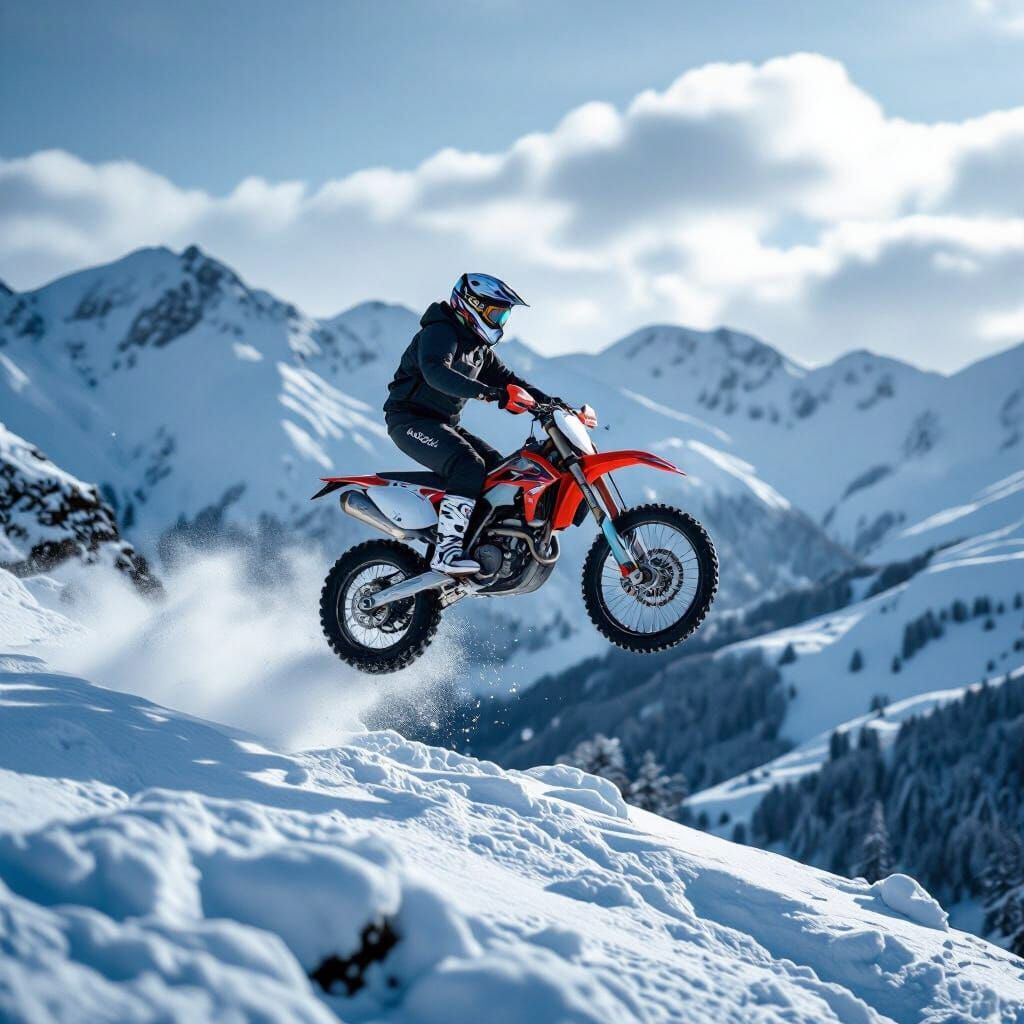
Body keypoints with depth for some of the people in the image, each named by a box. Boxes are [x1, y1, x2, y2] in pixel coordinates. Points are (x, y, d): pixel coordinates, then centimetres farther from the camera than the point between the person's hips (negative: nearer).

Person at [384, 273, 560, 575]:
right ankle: (448, 550, -37)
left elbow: (504, 378, 20)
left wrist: (545, 400, 3)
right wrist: (487, 392, -46)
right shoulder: (440, 332, -15)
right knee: (468, 467, -30)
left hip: (443, 424, 10)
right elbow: (435, 372, -34)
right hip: (411, 419, -10)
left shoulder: (479, 346, 17)